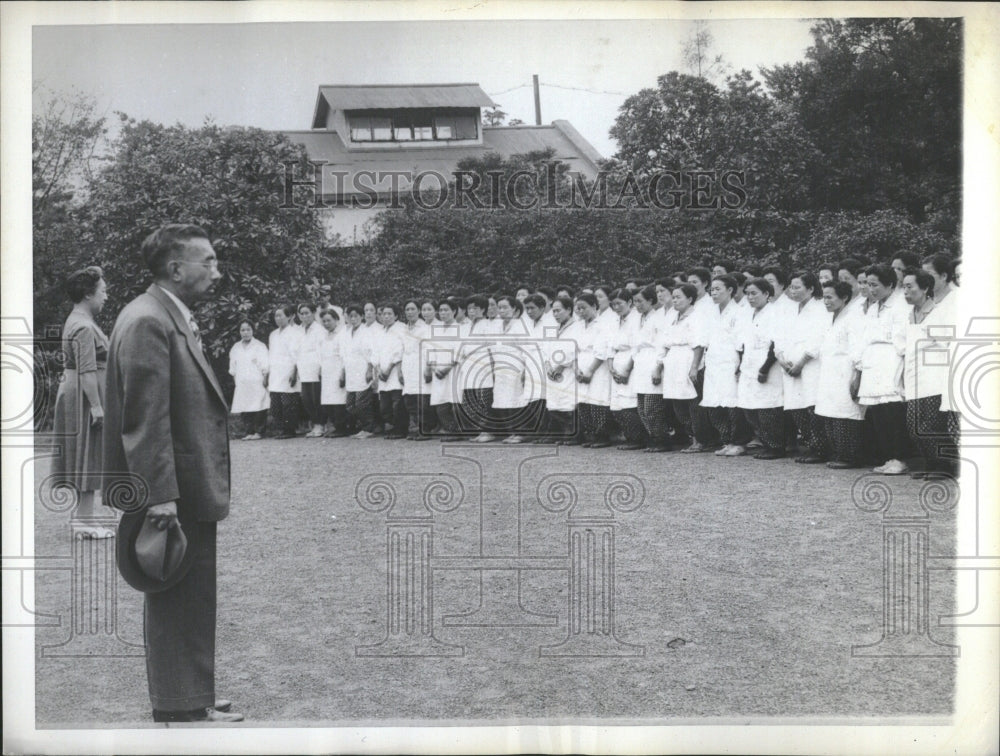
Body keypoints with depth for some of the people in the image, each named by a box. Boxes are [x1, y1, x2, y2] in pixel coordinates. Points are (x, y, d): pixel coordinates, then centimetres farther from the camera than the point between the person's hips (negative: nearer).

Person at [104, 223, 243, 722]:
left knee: (195, 602, 17)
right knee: (175, 603, -1)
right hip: (172, 495, -10)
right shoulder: (147, 322, -17)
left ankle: (194, 704, 28)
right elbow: (144, 417, -22)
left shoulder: (177, 319, 15)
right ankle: (178, 710, 10)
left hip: (191, 492, 10)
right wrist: (160, 495, -25)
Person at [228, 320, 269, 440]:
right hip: (242, 384, 4)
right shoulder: (235, 348, 15)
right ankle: (249, 432, 3)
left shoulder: (259, 346, 3)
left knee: (259, 409, -7)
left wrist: (265, 379, -7)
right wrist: (235, 380, 11)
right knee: (245, 409, -1)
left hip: (257, 382, -4)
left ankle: (258, 432, -3)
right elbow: (233, 368, 19)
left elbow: (265, 367, -1)